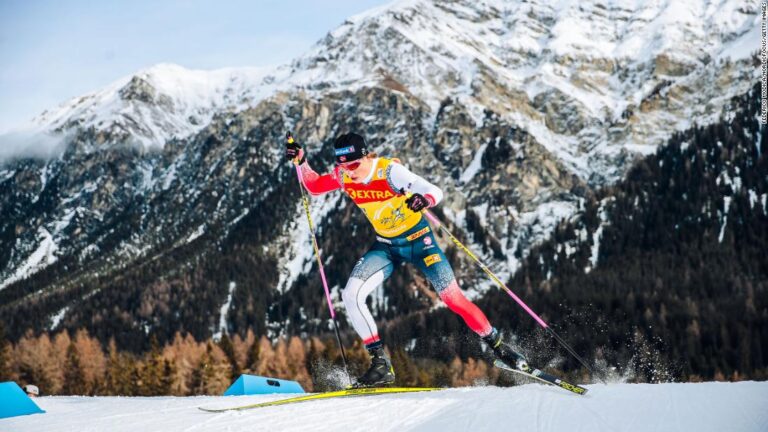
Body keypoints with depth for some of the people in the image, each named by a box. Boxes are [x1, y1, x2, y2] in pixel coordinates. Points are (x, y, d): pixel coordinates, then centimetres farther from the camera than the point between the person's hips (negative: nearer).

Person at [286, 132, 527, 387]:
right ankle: (381, 364, -9)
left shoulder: (389, 170, -27)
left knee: (454, 299, -8)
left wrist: (424, 199, -55)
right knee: (351, 296, -15)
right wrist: (300, 161, -8)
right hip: (386, 246, 5)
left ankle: (499, 347, 12)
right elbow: (315, 187, 8)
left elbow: (435, 192, -33)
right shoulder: (343, 177, -11)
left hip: (418, 239, -5)